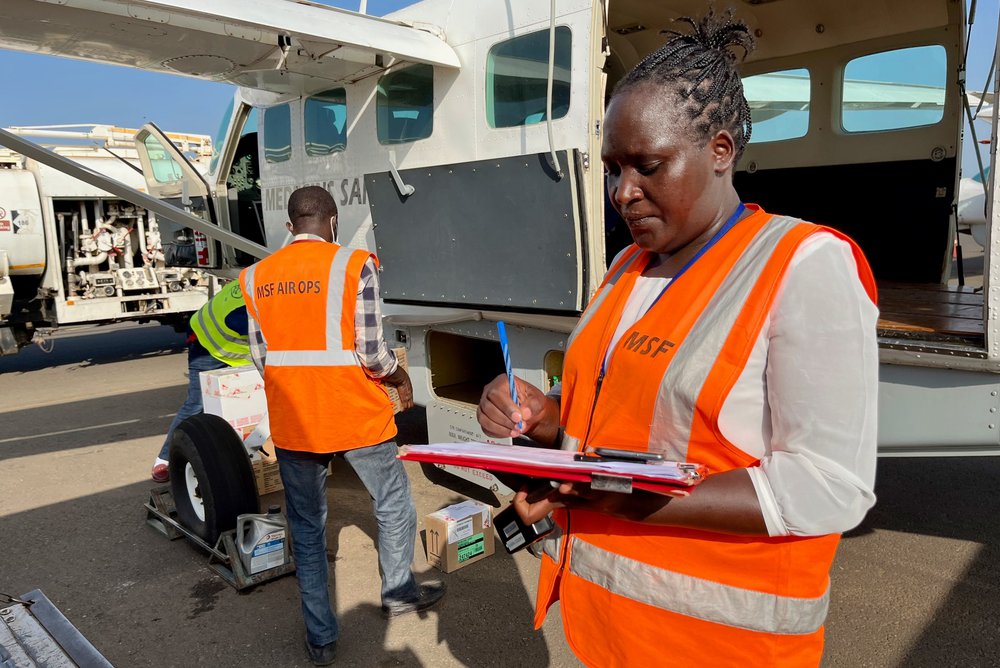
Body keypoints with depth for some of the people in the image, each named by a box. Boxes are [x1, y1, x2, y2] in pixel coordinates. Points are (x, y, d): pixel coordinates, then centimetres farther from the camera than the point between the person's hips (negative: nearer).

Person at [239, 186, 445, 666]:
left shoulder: (256, 277, 2)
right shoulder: (354, 265, -11)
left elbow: (261, 358, 6)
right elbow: (371, 353, -14)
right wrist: (401, 378, 5)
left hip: (291, 421, 4)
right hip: (355, 415, -3)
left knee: (307, 527, 16)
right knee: (394, 506, 20)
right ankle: (398, 592, 40)